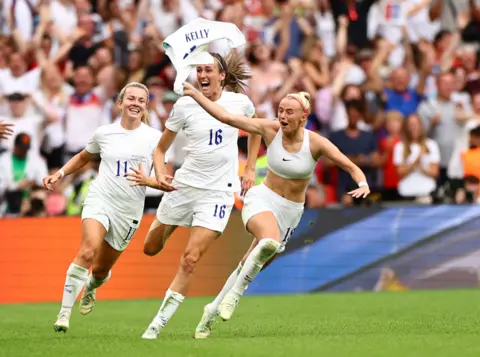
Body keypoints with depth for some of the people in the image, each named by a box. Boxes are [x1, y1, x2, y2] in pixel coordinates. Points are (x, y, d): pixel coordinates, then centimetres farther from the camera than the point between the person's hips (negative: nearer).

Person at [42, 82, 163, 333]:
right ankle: (64, 313, -24)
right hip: (100, 200, -1)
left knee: (101, 270, 10)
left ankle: (90, 288, 49)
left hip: (129, 211, 1)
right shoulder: (103, 133, 5)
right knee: (88, 252, -27)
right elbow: (83, 157, 25)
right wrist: (60, 174, 13)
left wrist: (147, 180, -22)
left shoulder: (154, 138, -1)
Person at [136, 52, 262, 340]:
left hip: (218, 191, -2)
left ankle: (159, 323, -7)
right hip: (184, 184, 2)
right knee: (151, 248, 11)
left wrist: (250, 169, 12)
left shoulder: (240, 102, -4)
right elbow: (161, 148, 2)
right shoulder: (184, 105, -6)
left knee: (190, 259, -14)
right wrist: (160, 174, -17)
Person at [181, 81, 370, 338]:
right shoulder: (270, 130, -9)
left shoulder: (316, 143, -12)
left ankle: (213, 310, 24)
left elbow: (351, 167, -12)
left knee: (249, 266, 5)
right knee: (270, 241, -35)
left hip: (290, 211, 2)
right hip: (261, 200, -2)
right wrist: (194, 94, -11)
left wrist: (363, 185, -33)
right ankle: (235, 292, -18)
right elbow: (226, 117, -7)